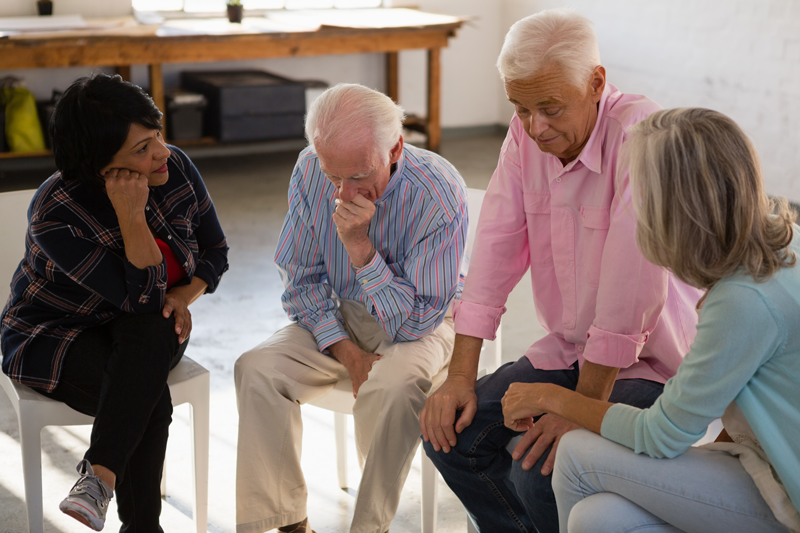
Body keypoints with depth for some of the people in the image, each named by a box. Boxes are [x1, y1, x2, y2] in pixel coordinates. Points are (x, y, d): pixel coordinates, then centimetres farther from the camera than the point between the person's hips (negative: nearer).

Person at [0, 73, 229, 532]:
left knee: (149, 329, -34)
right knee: (150, 400, -33)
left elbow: (215, 252, 3)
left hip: (150, 333, 4)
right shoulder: (55, 215, -26)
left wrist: (182, 296, -16)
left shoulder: (178, 170, -11)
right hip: (56, 337, -4)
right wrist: (132, 216, -37)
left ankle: (100, 476, -34)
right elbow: (142, 294, -27)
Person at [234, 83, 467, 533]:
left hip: (420, 324, -4)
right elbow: (302, 278, 0)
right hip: (335, 318, 4)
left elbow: (415, 320, -21)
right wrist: (346, 351, -14)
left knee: (392, 384, -36)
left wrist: (359, 245, -32)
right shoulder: (310, 171, -12)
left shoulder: (440, 194, -25)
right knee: (257, 369, -21)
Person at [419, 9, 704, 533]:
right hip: (564, 351, 7)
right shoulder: (525, 136, -1)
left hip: (648, 364, -7)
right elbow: (496, 252, -1)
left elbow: (630, 288, -27)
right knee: (452, 433, -5)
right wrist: (461, 375, -6)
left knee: (541, 471, -25)